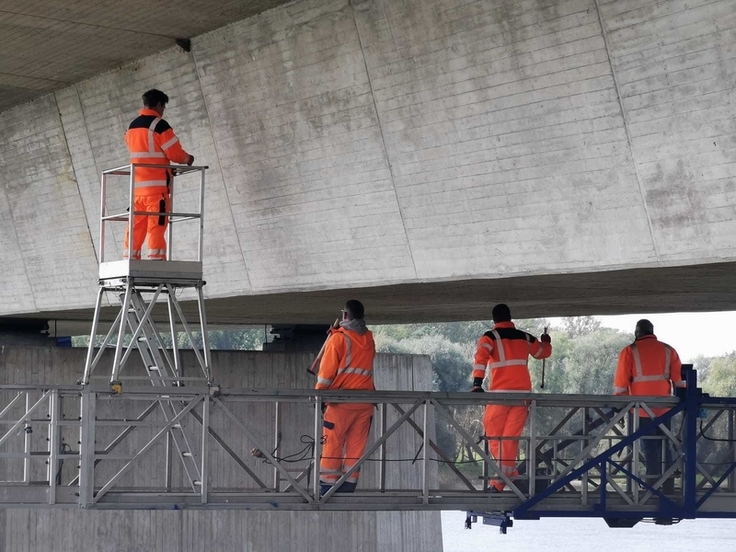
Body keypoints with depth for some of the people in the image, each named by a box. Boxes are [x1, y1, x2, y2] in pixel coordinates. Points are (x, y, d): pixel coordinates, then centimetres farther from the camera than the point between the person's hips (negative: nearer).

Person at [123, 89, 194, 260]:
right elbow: (175, 153, -8)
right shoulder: (159, 125, -8)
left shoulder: (132, 126, 14)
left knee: (136, 225, 7)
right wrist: (188, 159, 12)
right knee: (156, 224, -7)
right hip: (156, 184, -7)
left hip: (137, 185, 7)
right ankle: (156, 258, -12)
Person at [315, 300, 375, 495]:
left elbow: (327, 370, -7)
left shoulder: (338, 339, -6)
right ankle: (348, 486, 3)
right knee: (356, 446, 5)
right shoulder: (368, 339, 11)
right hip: (365, 400, 5)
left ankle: (327, 486, -4)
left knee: (332, 444, -1)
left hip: (342, 400, -5)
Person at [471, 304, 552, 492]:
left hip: (500, 393, -4)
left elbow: (481, 358, -15)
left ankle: (510, 475, 1)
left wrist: (477, 383, -22)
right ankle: (501, 481, -2)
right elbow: (544, 352, 30)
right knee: (510, 437, 3)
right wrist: (546, 342, 51)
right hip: (523, 393, 4)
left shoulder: (490, 337, 1)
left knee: (495, 436, 7)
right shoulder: (525, 337, 13)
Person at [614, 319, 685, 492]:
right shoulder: (668, 350, 7)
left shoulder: (629, 352, -2)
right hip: (664, 408, 3)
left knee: (649, 449, 1)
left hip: (641, 409, -3)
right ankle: (668, 490, 13)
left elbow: (621, 383, -4)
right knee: (664, 447, 13)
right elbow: (679, 380, 5)